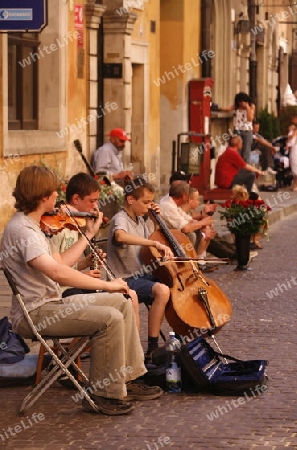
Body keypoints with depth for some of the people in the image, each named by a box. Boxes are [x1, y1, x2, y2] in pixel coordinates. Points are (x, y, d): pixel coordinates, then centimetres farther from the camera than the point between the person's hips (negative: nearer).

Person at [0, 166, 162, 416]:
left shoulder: (29, 225, 12)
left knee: (122, 303, 10)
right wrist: (106, 285, -29)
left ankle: (128, 380, 13)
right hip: (34, 314, -11)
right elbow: (57, 272, -34)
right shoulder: (21, 230, -22)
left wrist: (88, 235, 19)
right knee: (109, 318, -24)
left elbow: (60, 263, 14)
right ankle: (106, 394, -11)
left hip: (51, 302, 11)